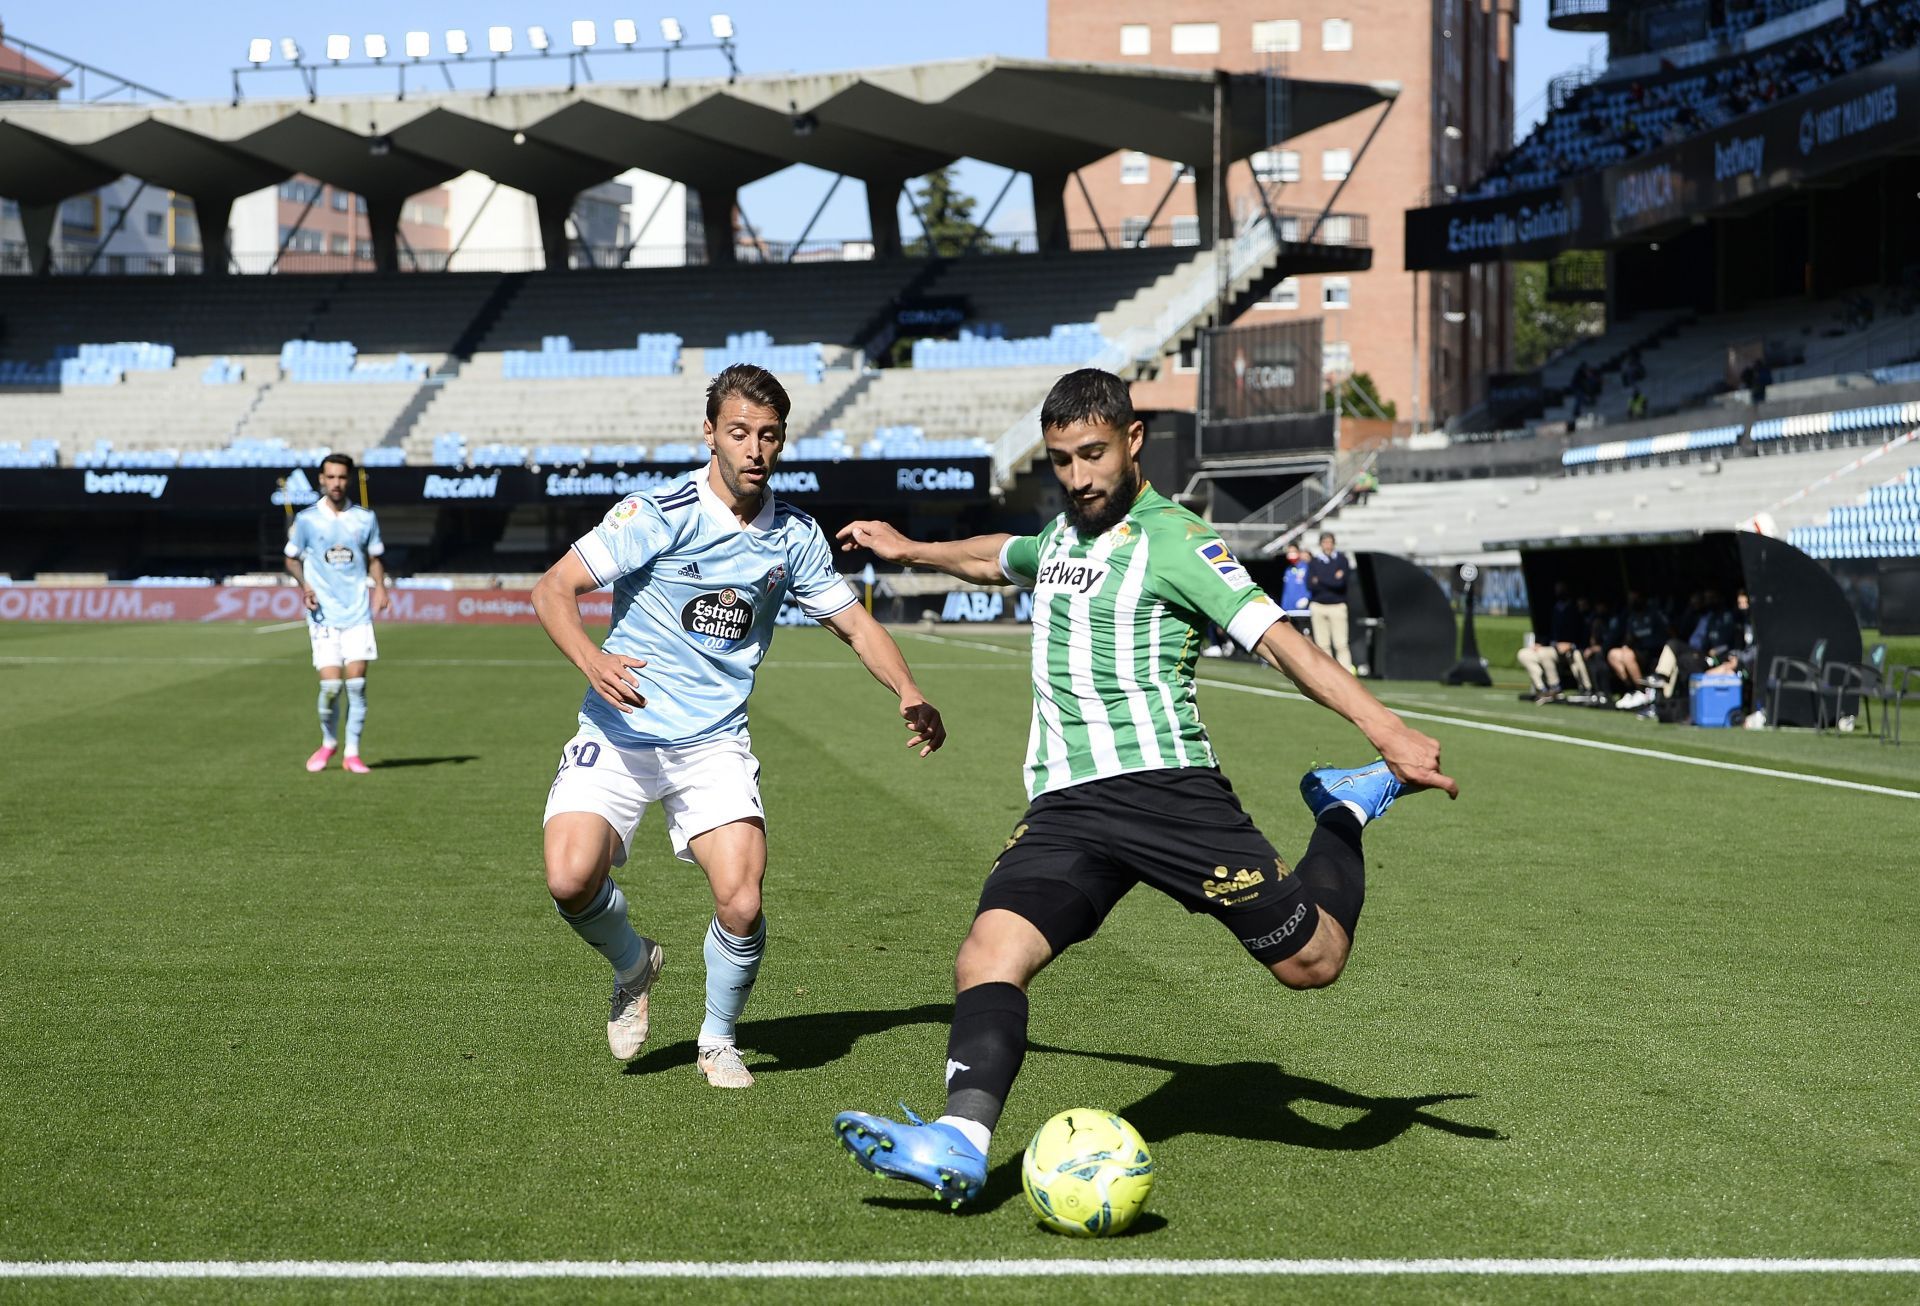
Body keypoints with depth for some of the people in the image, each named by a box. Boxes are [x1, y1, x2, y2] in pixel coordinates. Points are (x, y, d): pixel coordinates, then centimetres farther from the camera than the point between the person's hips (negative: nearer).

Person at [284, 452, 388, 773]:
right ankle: (328, 742, 18)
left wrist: (379, 586, -1)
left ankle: (352, 753, 6)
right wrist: (304, 584, -7)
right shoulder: (306, 520, 1)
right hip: (323, 614, -1)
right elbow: (292, 559, 11)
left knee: (357, 682, -5)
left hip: (357, 612, 2)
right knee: (331, 684, -9)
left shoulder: (365, 518, 6)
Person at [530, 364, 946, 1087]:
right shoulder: (660, 513, -12)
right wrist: (593, 661, -33)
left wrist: (910, 695, -3)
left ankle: (719, 1039, 14)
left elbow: (856, 624, 15)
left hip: (716, 742, 3)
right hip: (620, 732, -2)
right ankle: (633, 965, 12)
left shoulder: (795, 537, 3)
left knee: (741, 904, -16)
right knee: (571, 878, -23)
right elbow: (552, 588, -14)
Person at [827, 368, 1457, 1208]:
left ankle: (1349, 809, 26)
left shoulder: (1171, 540, -4)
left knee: (1312, 961, -1)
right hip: (1063, 807, 5)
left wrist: (1384, 729, -23)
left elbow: (1277, 639, -13)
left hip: (1161, 785, -5)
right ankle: (961, 1144, -35)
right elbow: (998, 558, 45)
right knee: (989, 957, -20)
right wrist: (910, 551, 58)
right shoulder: (1062, 532, 19)